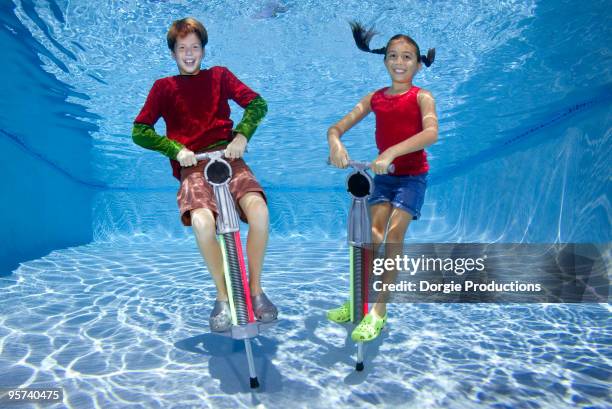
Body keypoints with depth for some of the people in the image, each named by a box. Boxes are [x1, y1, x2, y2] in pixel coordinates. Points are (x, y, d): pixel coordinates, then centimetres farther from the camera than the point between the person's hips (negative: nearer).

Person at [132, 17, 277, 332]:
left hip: (228, 159, 1)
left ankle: (255, 290, -10)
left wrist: (242, 135, -11)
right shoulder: (164, 87, 15)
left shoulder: (219, 76, 17)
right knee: (202, 221, -33)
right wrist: (176, 149, -7)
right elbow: (139, 131, 8)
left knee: (258, 209, -30)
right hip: (192, 167, -1)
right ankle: (223, 297, -10)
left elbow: (257, 103, 7)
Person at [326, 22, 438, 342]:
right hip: (383, 174, 4)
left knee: (394, 233, -15)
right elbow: (337, 127, -1)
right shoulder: (374, 98, 4)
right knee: (372, 234, -5)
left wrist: (391, 153, -38)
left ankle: (379, 311, -8)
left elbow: (431, 133, -26)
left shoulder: (421, 97, -7)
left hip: (412, 175, -3)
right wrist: (335, 142, -26)